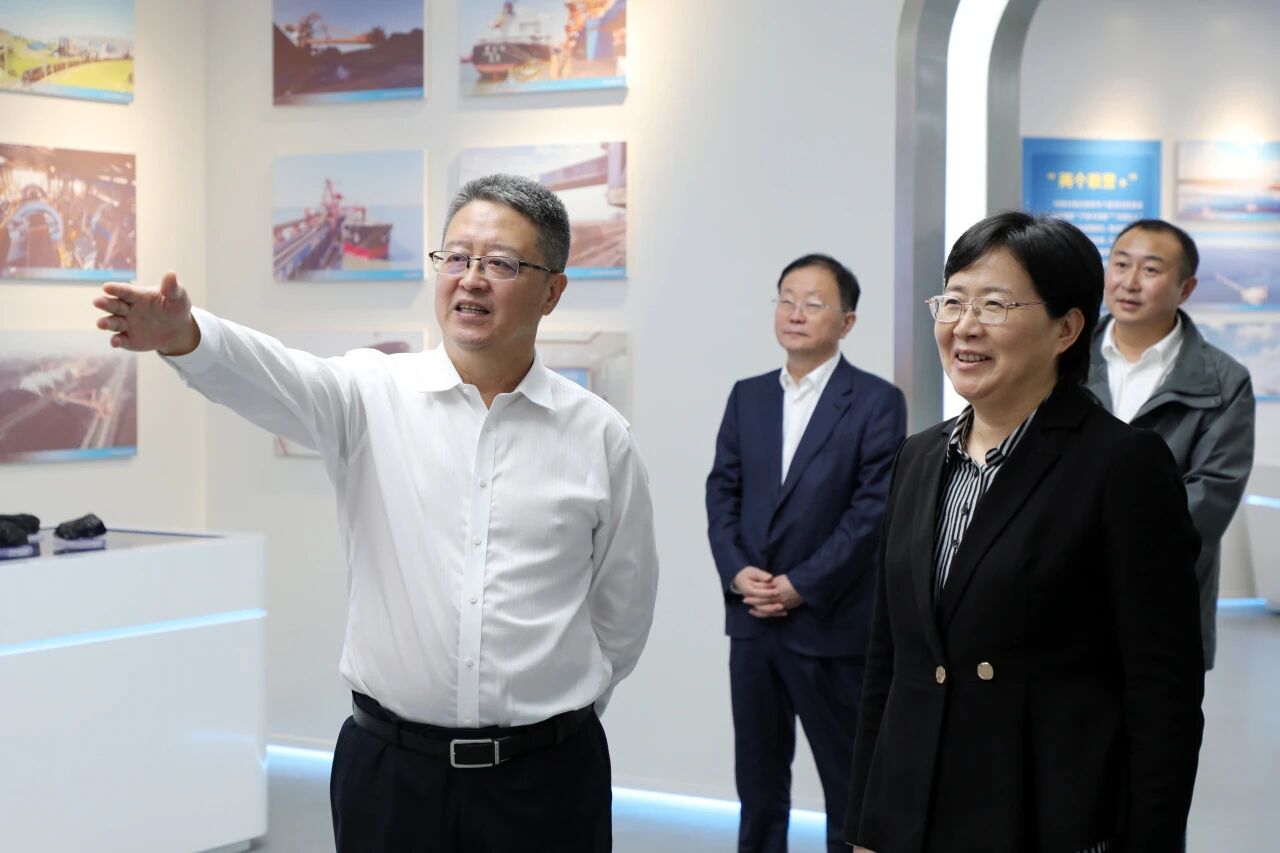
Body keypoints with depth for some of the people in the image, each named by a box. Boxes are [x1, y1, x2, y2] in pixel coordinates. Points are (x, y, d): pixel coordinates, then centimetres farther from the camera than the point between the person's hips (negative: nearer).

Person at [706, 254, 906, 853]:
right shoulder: (747, 397, 11)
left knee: (848, 777, 5)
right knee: (757, 770, 13)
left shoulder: (877, 402, -6)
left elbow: (874, 507, -11)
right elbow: (722, 490, 9)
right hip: (752, 619, 5)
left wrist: (802, 586, -15)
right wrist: (737, 571, -7)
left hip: (831, 623, -5)